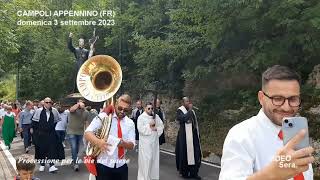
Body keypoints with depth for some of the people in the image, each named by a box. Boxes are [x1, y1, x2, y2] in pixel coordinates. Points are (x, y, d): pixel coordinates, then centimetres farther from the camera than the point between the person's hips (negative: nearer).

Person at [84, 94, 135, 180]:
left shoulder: (130, 123, 4)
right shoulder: (103, 116, -7)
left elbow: (131, 145, 0)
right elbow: (87, 133, -13)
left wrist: (123, 143, -22)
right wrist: (98, 142, -33)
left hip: (121, 166, 3)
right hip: (104, 165, -3)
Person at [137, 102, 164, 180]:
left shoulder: (156, 116, 9)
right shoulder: (141, 117, -5)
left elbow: (161, 126, 6)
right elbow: (141, 129, -16)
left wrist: (156, 128, -12)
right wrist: (149, 126, -15)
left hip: (154, 141, 5)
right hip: (145, 142, -5)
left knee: (154, 159, 10)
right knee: (145, 160, -4)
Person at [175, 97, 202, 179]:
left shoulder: (191, 111, 13)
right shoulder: (180, 110, -8)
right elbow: (184, 119, -28)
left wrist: (197, 134, 15)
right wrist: (190, 110, -19)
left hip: (193, 135, 7)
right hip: (184, 135, -7)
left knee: (195, 153, 6)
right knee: (185, 153, 0)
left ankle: (193, 172, 16)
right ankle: (184, 172, 14)